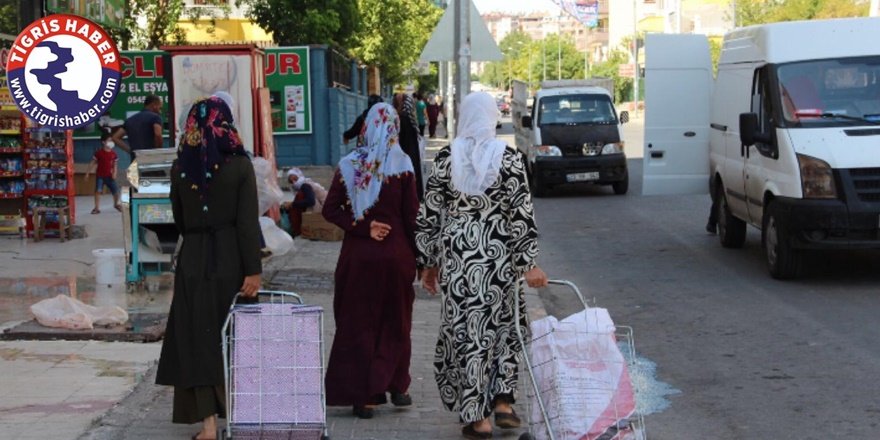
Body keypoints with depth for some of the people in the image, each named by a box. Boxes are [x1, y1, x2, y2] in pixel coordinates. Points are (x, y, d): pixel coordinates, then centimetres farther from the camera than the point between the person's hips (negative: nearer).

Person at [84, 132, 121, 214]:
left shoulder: (113, 153, 2)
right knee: (98, 191, -10)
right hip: (100, 176, -2)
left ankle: (116, 204, 30)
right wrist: (87, 173, -1)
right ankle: (97, 208, 0)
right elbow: (92, 163, 0)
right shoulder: (99, 152, -5)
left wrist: (114, 173, -9)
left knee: (116, 191, 2)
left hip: (109, 176, 2)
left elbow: (115, 164, 7)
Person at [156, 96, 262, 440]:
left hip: (193, 260, 1)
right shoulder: (239, 165, -7)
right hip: (231, 257, -1)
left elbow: (179, 220, 9)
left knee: (199, 338, 3)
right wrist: (253, 269, -10)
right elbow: (248, 222, -12)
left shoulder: (180, 168, 1)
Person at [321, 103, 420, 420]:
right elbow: (411, 214, -6)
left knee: (357, 323, 8)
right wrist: (416, 256, 2)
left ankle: (361, 396, 6)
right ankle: (395, 387, 20)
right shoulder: (401, 164, -7)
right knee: (395, 323, 14)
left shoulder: (348, 164, -1)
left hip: (357, 255, 1)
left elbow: (330, 209, -4)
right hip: (395, 254, -1)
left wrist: (363, 227, -7)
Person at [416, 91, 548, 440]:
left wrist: (428, 262, 10)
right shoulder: (509, 158, -5)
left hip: (457, 254, 0)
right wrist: (529, 263, -6)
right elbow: (522, 214, -8)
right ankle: (503, 402, 15)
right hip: (499, 255, 0)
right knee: (503, 326, 19)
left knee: (466, 330, 5)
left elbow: (429, 214, 0)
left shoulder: (446, 159, -3)